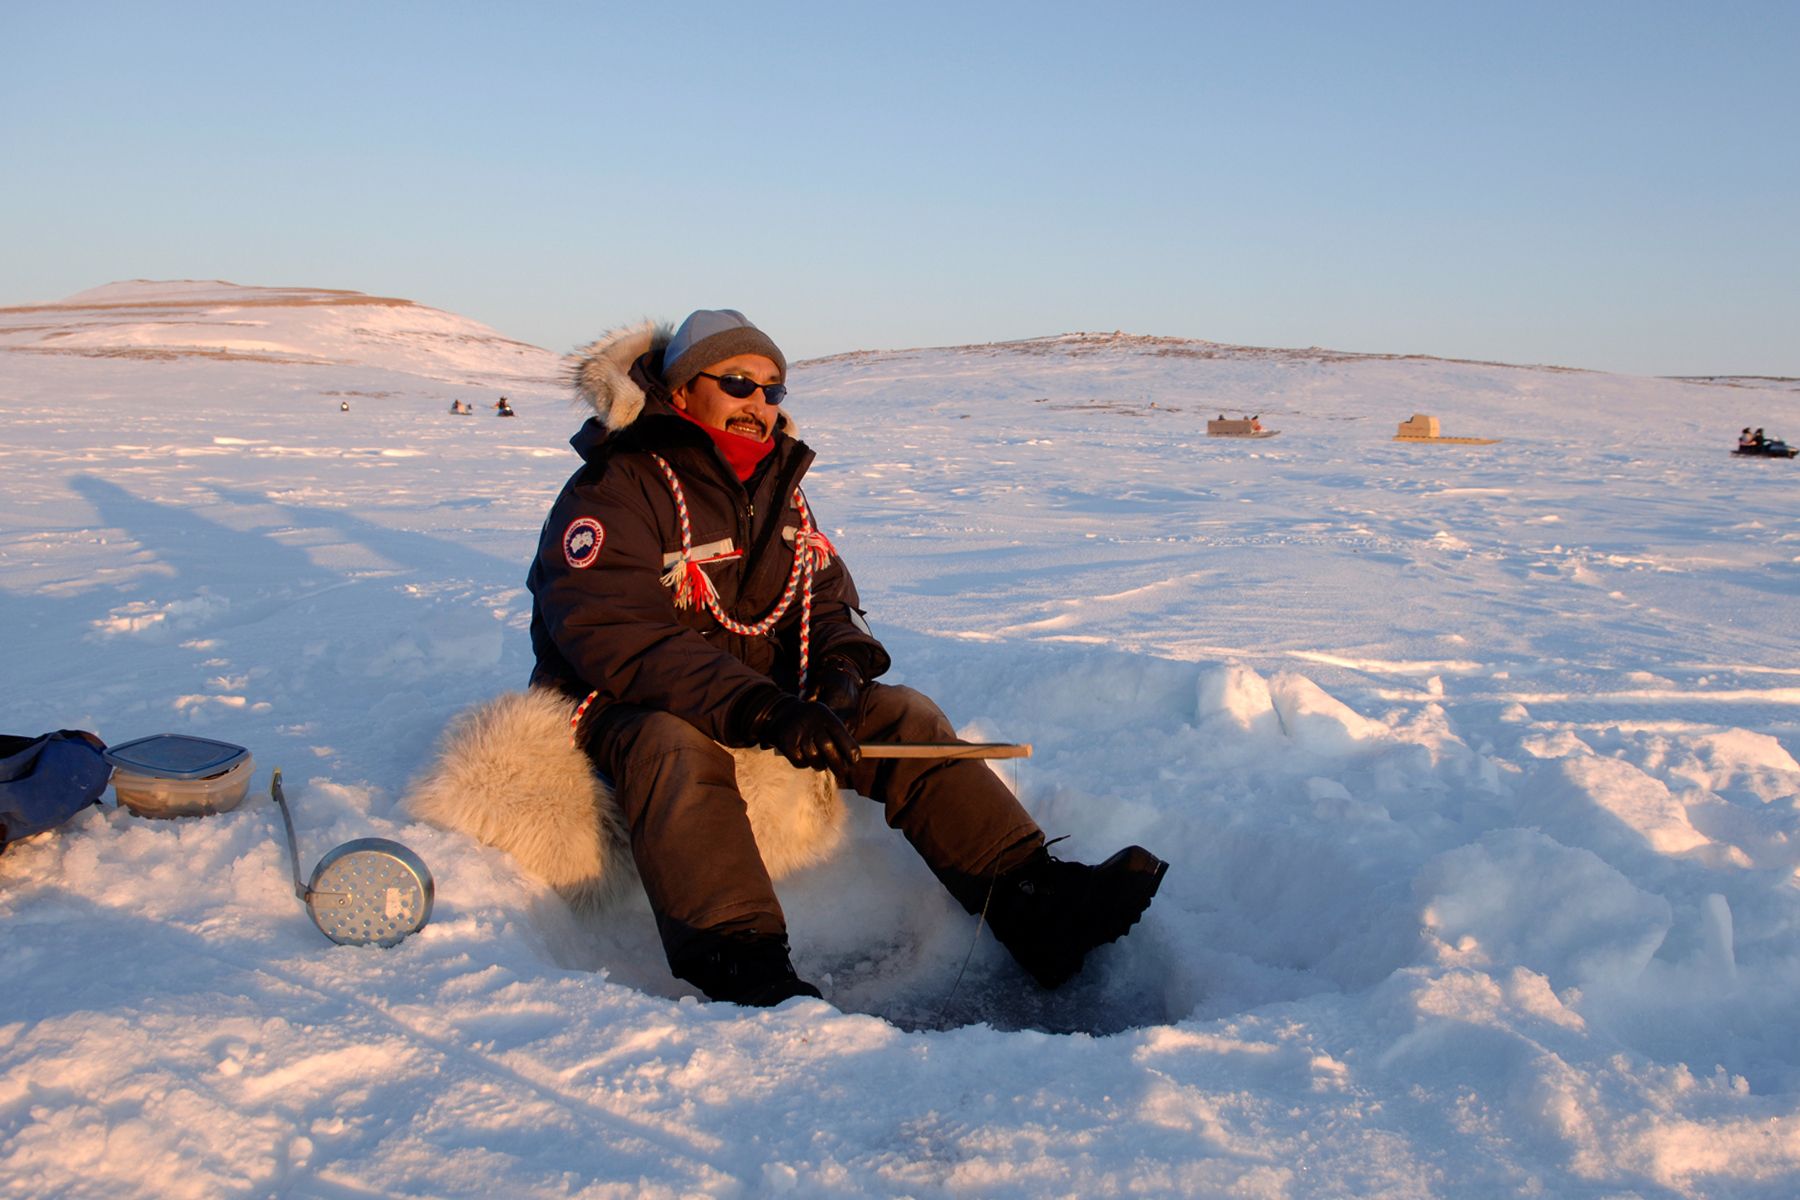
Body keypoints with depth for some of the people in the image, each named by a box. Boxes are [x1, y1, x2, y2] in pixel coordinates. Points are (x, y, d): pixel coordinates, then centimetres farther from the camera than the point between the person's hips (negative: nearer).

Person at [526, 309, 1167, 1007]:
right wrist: (763, 712, -36)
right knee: (673, 749, -39)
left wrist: (839, 668, -12)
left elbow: (828, 601, 15)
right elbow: (616, 639, -25)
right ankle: (744, 973, -54)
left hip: (761, 703, 6)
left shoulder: (779, 488, 13)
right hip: (618, 709, -6)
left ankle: (1035, 902, -20)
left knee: (901, 715, -11)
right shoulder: (612, 489, -12)